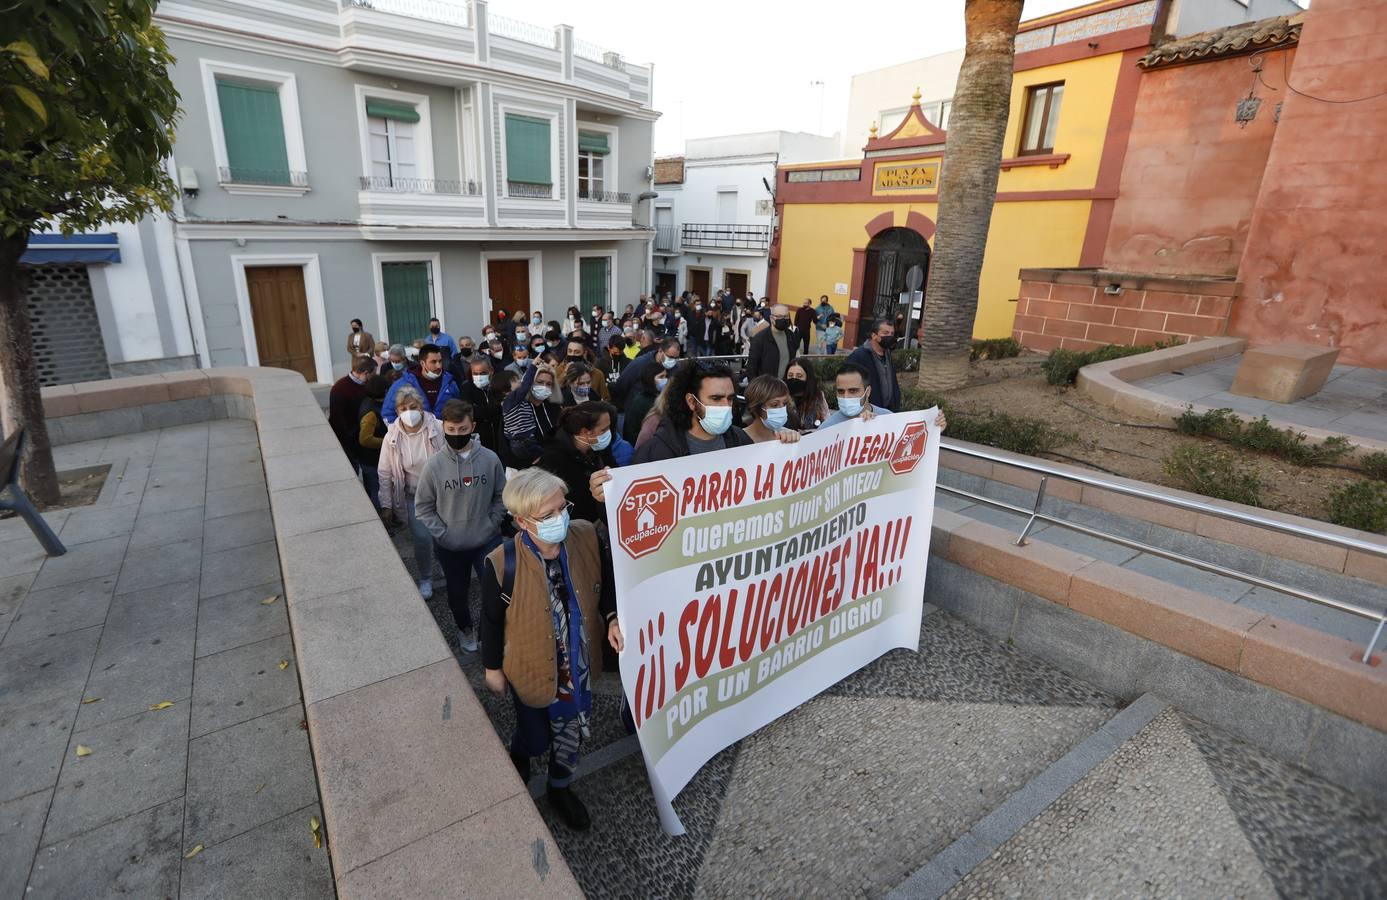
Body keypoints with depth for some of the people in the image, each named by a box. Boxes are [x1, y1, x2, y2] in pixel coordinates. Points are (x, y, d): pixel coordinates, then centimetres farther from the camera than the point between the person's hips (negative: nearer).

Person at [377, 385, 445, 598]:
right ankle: (426, 579, 17)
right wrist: (386, 505, 0)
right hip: (413, 496, 0)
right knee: (422, 537, -9)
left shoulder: (438, 429, -15)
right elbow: (385, 473, -1)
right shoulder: (392, 437, -9)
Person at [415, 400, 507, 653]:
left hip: (488, 541, -1)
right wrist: (443, 534, -10)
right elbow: (423, 507, -5)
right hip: (450, 546, 1)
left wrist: (492, 524, -7)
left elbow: (500, 496, 1)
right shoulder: (434, 464, -13)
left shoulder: (490, 459, -12)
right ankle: (464, 628, 49)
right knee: (457, 593, 20)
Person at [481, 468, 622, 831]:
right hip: (532, 667, -2)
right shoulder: (502, 565, -29)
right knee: (536, 737, 23)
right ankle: (518, 757, 62)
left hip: (577, 662, 3)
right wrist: (493, 668, 0)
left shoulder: (586, 536, -22)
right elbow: (492, 621, -11)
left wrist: (613, 618, -17)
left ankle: (560, 789, 56)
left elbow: (605, 581, -3)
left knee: (573, 732, 24)